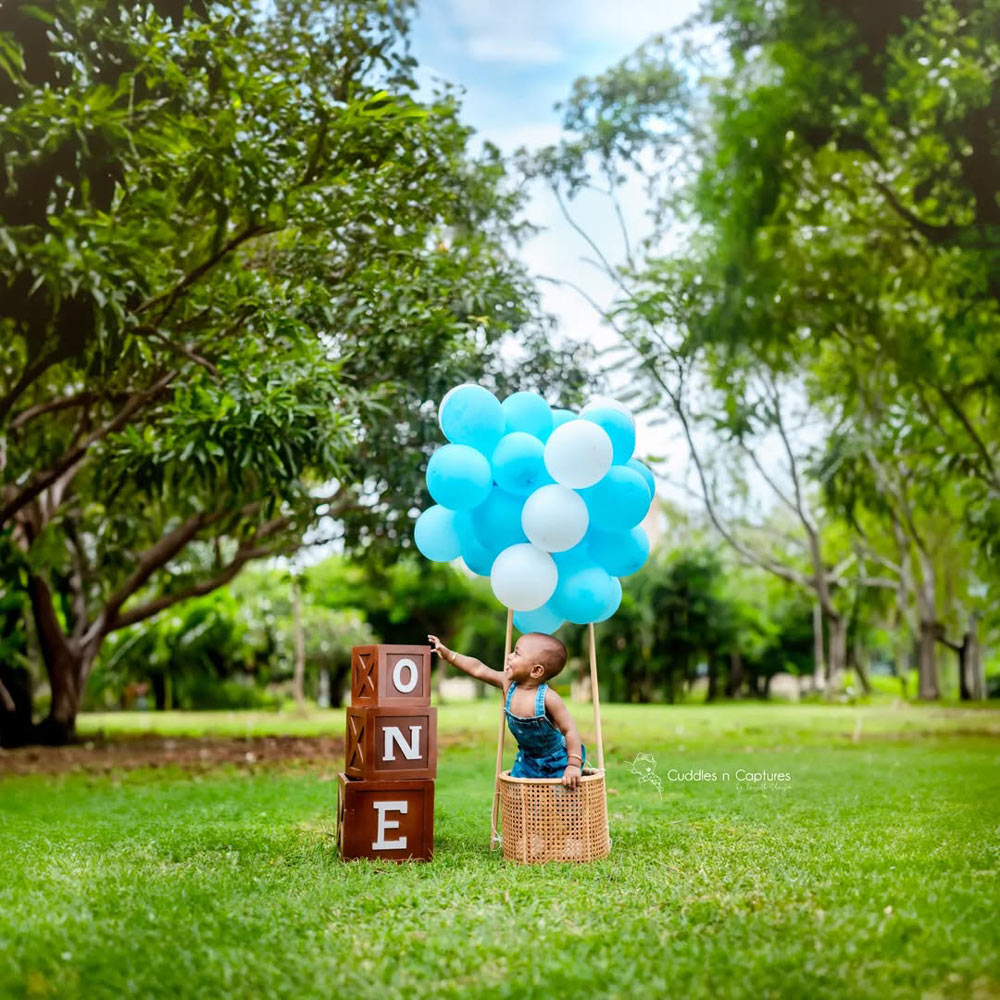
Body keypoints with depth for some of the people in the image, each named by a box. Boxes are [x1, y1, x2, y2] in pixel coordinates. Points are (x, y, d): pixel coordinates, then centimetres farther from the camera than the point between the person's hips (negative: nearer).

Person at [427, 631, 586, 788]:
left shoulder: (548, 698, -29)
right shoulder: (508, 684, -11)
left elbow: (570, 730, -26)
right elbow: (478, 669, -2)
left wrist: (573, 765, -30)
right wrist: (449, 655, -2)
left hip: (557, 762, -5)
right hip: (527, 759, 6)